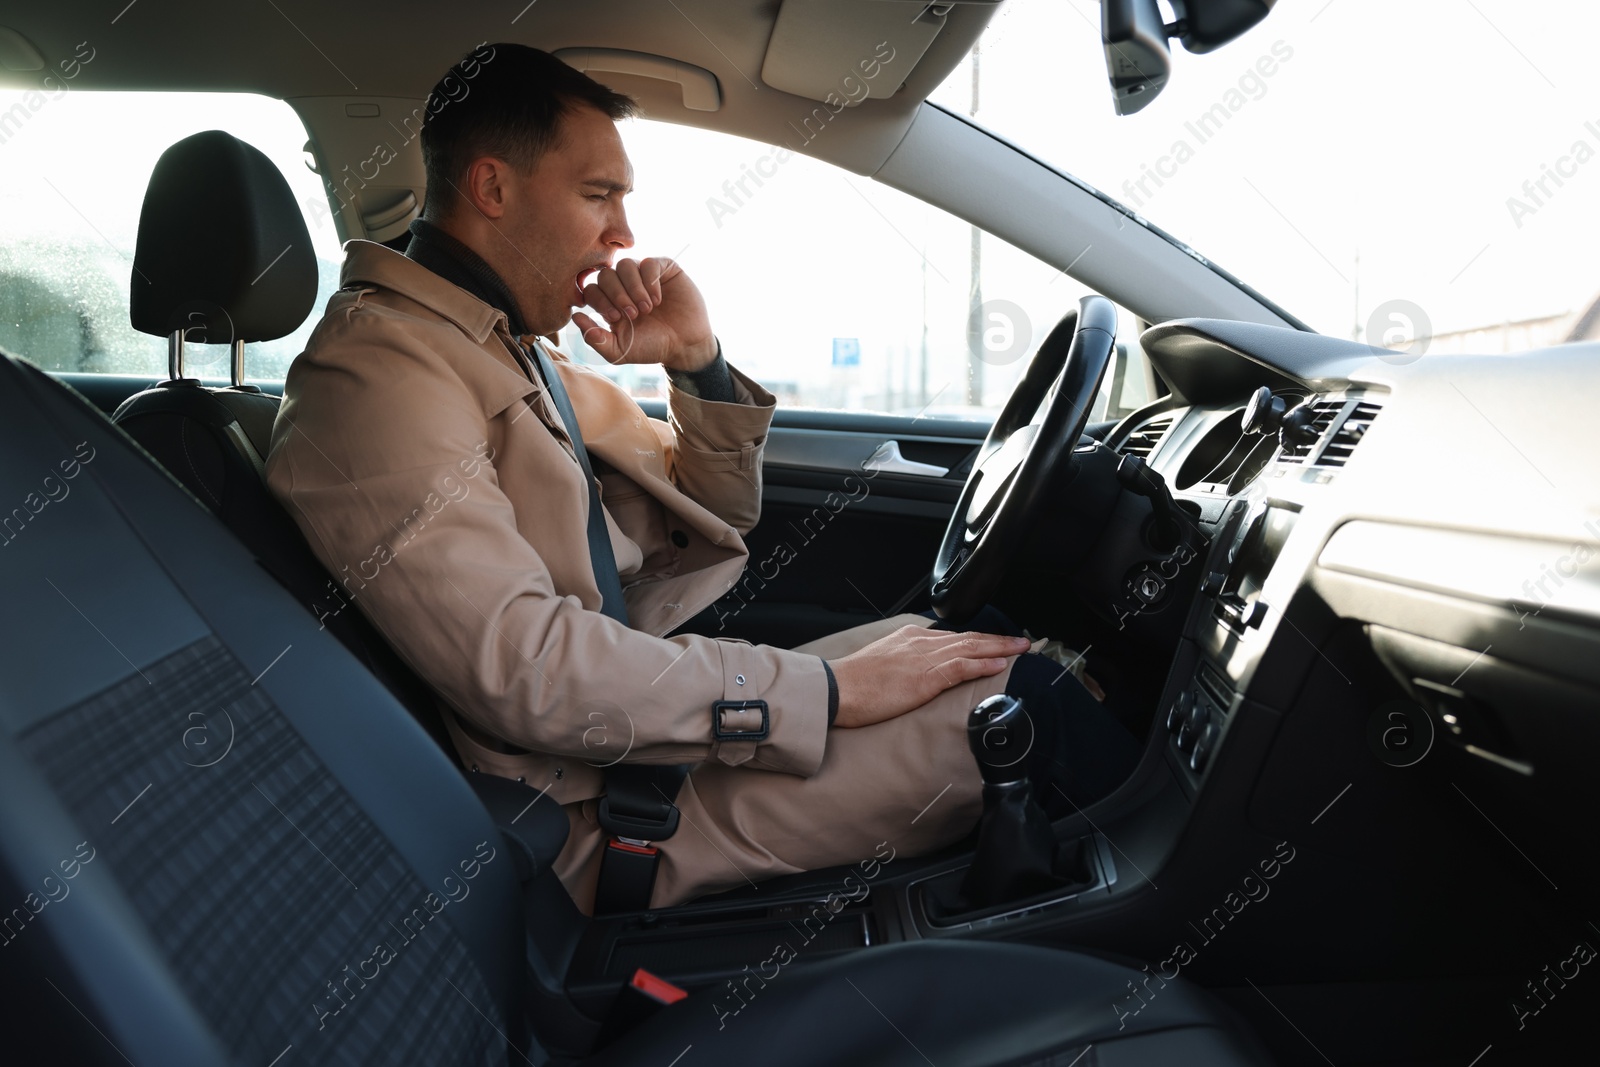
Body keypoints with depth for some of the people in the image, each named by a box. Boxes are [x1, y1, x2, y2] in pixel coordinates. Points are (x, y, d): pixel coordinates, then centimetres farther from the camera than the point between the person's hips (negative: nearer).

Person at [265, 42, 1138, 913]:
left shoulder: (517, 350, 13)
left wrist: (697, 362, -1)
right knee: (1021, 697, -15)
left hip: (629, 709, 9)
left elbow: (708, 523, 17)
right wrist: (830, 689, -24)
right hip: (590, 818, -9)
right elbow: (521, 666, -27)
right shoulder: (379, 367, -17)